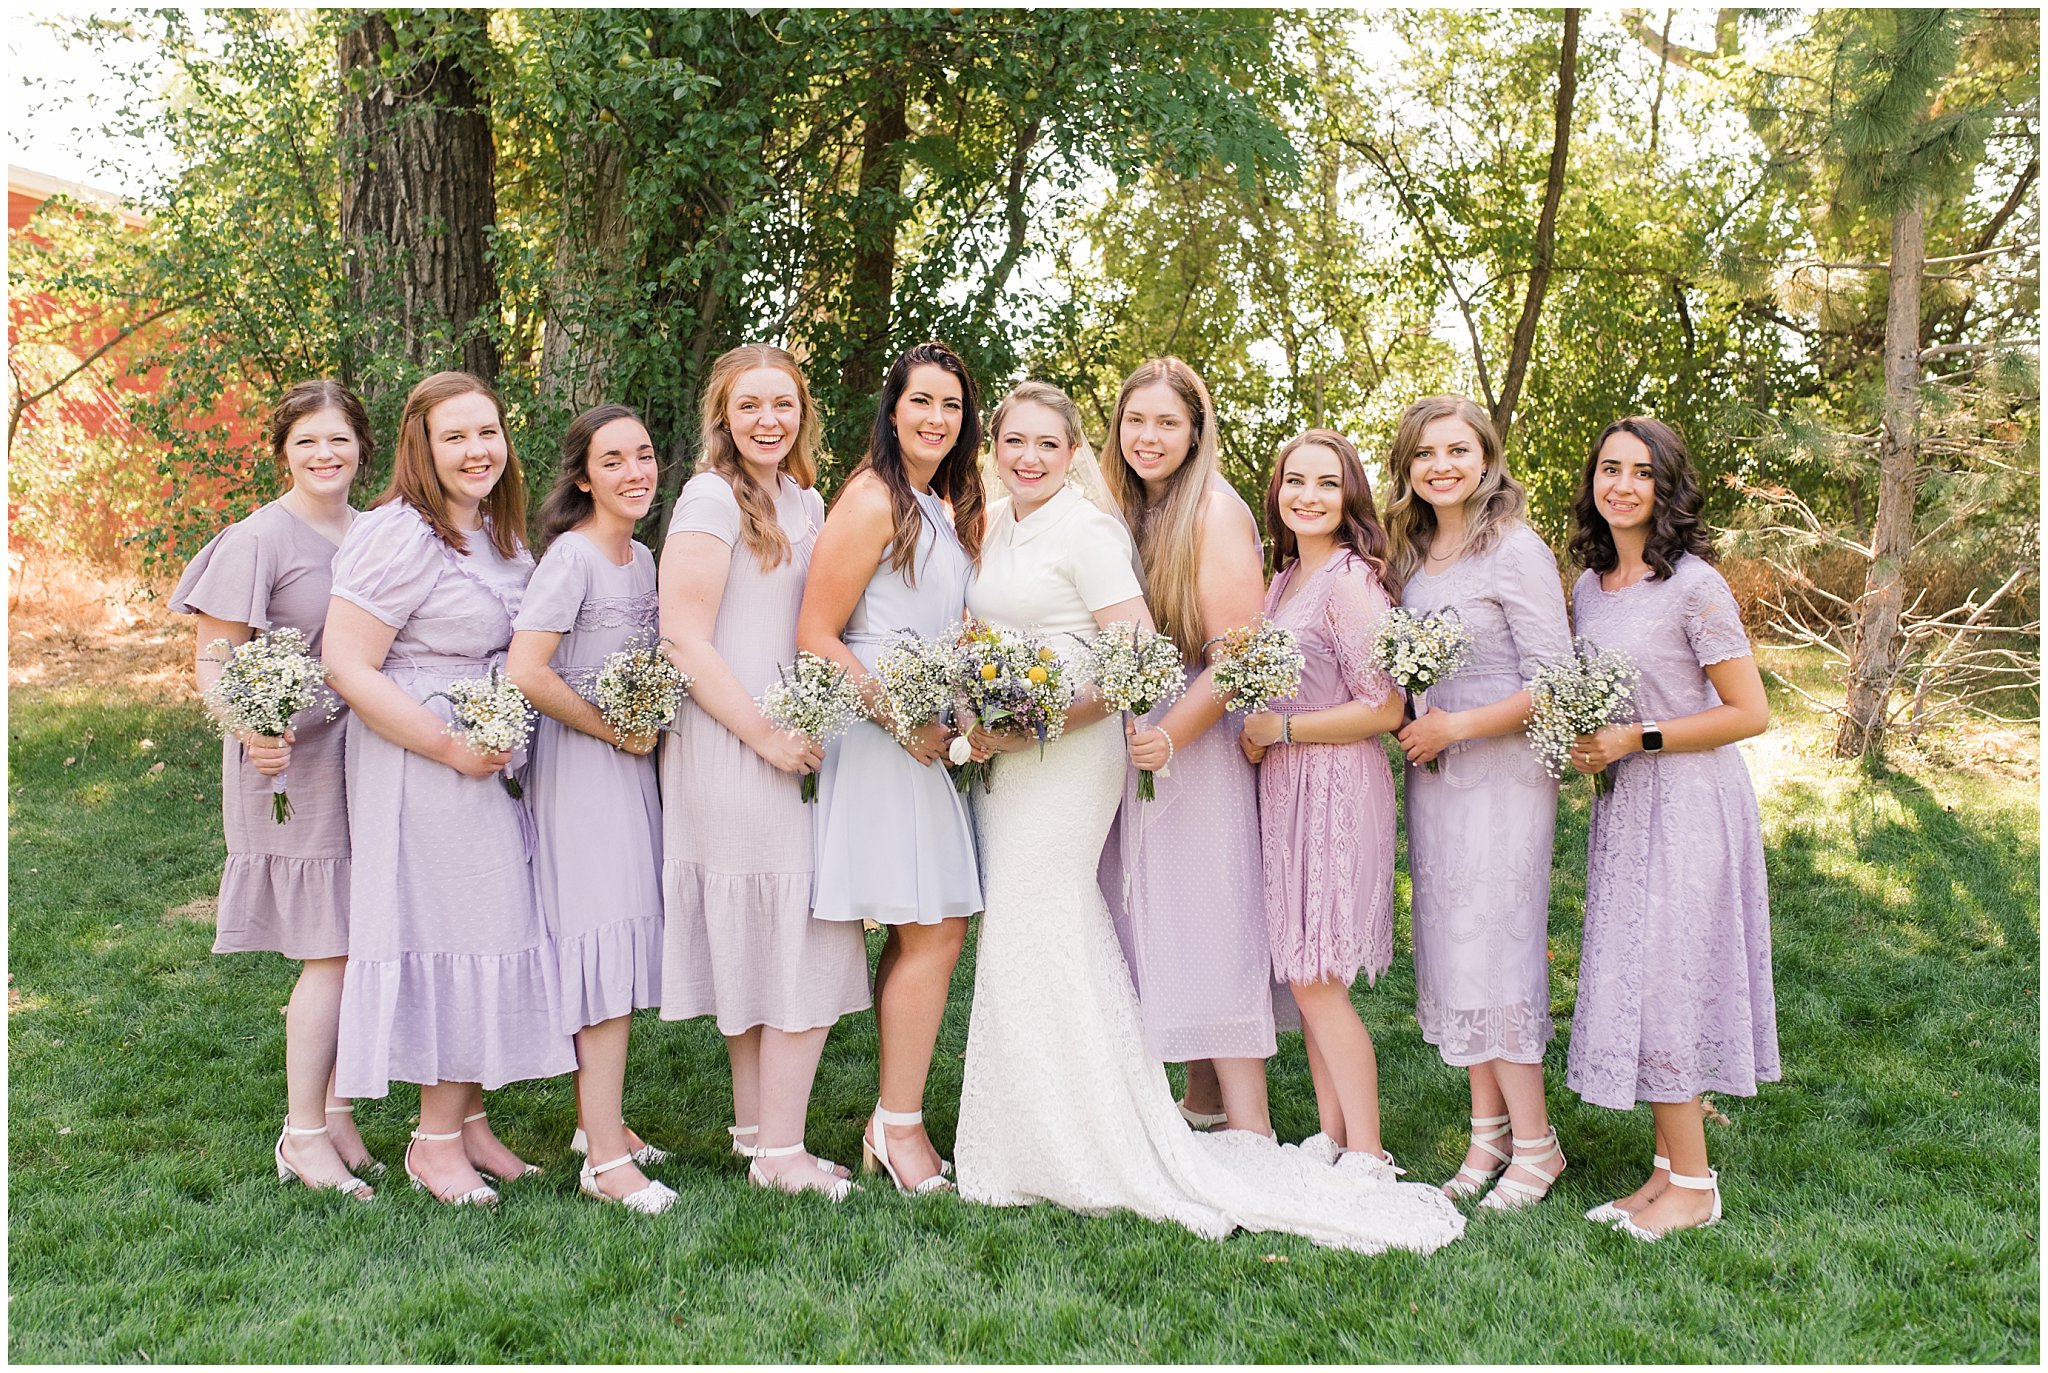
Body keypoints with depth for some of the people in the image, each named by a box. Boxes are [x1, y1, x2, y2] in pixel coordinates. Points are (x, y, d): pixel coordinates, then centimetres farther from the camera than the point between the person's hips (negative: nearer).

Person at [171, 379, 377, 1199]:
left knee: (363, 944, 9)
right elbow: (213, 656, -9)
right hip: (295, 761, -6)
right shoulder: (258, 540, -7)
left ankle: (337, 1111, 23)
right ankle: (304, 1135, 7)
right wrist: (250, 729, -27)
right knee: (333, 950, -6)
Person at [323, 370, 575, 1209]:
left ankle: (467, 1120, 25)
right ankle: (435, 1138, 12)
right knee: (447, 928, -3)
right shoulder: (398, 537, -15)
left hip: (499, 761, 8)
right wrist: (450, 747, -20)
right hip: (421, 764, -8)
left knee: (492, 928, 11)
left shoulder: (501, 534, 11)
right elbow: (348, 667, -19)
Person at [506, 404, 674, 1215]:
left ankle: (598, 1120, 26)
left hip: (629, 761, 8)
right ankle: (604, 1159, -4)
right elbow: (524, 671, -24)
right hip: (579, 768, -8)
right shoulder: (572, 556, -15)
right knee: (604, 945, -9)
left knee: (622, 944, 13)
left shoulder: (643, 560, 12)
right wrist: (613, 729, -14)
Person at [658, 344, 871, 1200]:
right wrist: (766, 735, -14)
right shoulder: (712, 498, -9)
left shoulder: (805, 502, 15)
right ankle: (778, 1152, 4)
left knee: (766, 943, 12)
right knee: (805, 942, -6)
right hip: (730, 741, -8)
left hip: (790, 739, 8)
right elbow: (683, 638, -15)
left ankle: (759, 1132, 22)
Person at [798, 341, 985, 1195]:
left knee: (935, 929, 8)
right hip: (878, 736, -9)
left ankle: (894, 1122, 18)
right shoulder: (873, 501, -9)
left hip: (932, 737, 9)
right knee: (930, 932, -8)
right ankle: (900, 1125, 5)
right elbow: (815, 638, -13)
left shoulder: (951, 509, 18)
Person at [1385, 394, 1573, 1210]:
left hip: (1502, 776, -7)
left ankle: (1535, 1144, 9)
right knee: (1450, 950, 8)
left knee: (1494, 952, -5)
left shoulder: (1516, 550, -10)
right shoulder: (1409, 555, 11)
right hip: (1432, 777, 7)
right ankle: (1488, 1132, 19)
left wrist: (1454, 727, -15)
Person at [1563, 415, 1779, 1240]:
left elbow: (1750, 712, -13)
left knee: (1664, 981, -4)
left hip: (1689, 802, -7)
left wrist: (1637, 739, -17)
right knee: (1634, 979, 10)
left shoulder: (1694, 585, -13)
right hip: (1622, 802, 7)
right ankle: (1668, 1168, 21)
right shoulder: (1589, 588, 9)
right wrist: (1586, 746, 1)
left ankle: (1693, 1186, 10)